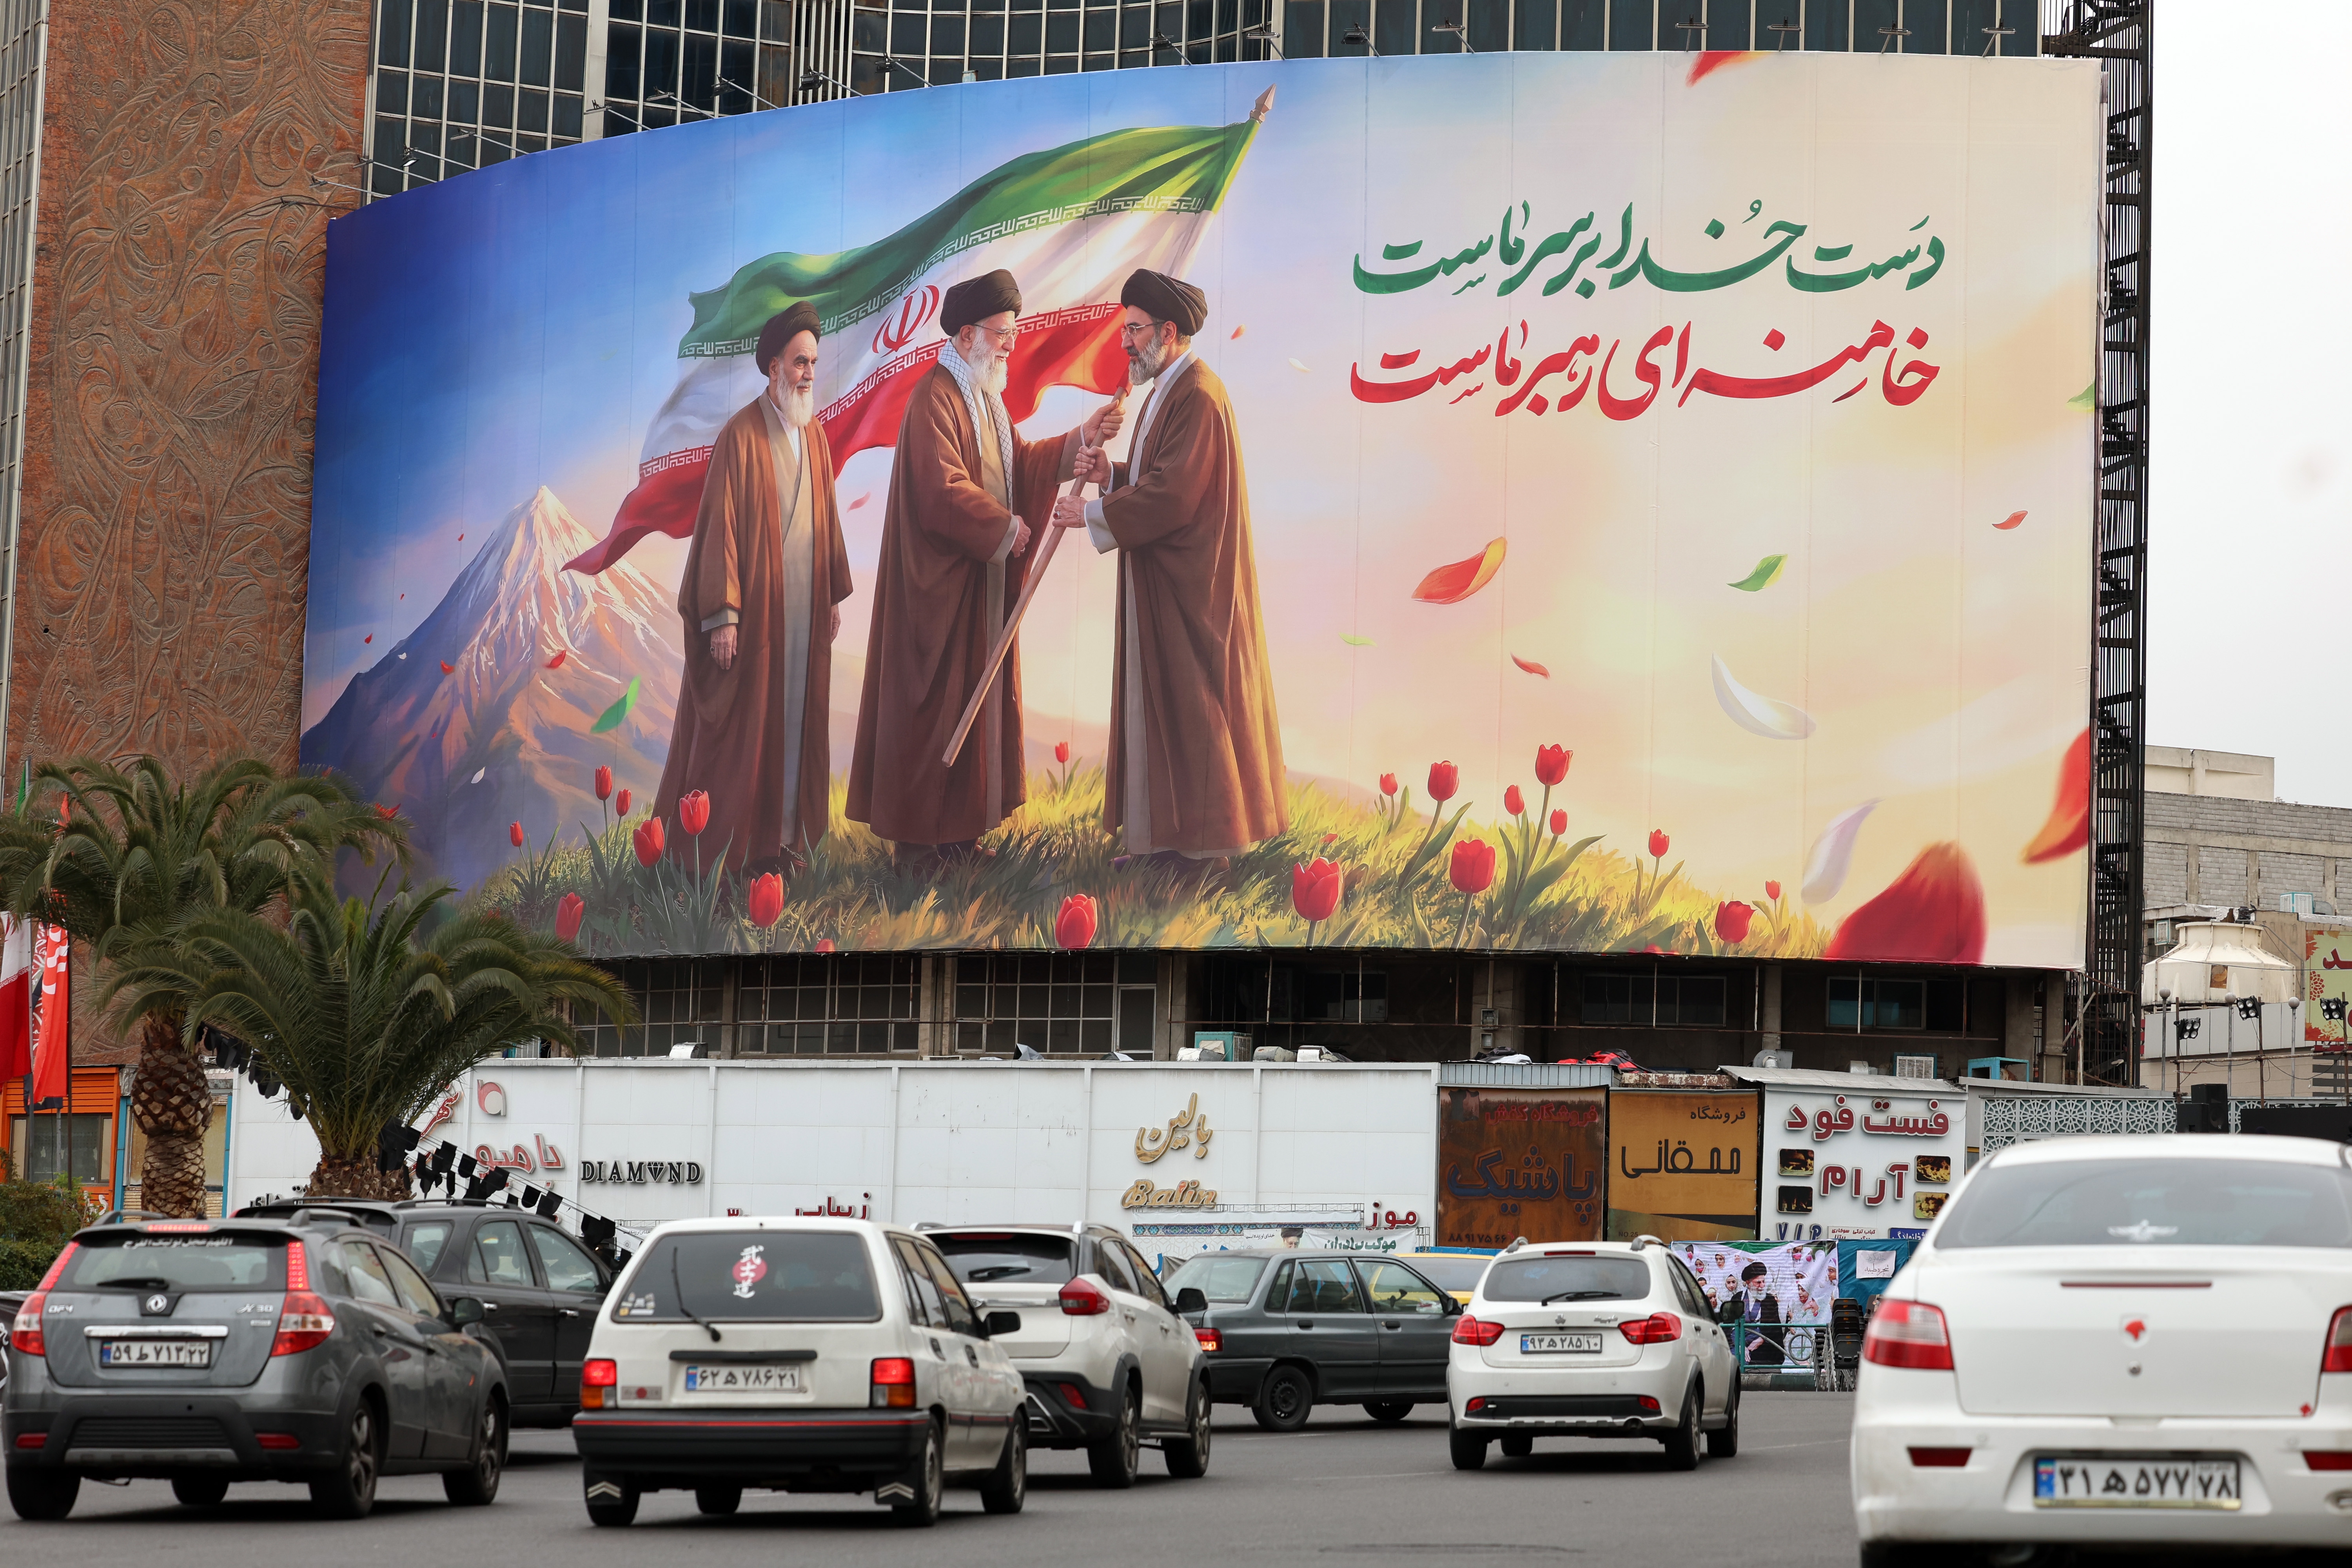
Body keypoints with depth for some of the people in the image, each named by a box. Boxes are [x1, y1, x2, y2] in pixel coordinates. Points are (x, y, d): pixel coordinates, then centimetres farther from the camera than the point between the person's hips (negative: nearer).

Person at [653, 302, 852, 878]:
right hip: (756, 603, -7)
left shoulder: (815, 434, 8)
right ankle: (742, 844, 5)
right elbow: (721, 526, -14)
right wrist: (722, 615, -17)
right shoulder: (741, 436, -14)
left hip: (803, 606, 7)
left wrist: (835, 594, 14)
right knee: (745, 719, -1)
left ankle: (784, 835, 16)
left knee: (795, 717, 10)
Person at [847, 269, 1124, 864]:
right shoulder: (936, 399, -16)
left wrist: (1083, 437, -2)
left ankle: (957, 825, 14)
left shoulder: (987, 400, 16)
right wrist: (1005, 527, -14)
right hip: (939, 583, -10)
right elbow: (943, 488, -23)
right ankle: (919, 834, -1)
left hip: (983, 581, 10)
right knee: (934, 699, -6)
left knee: (977, 695, 10)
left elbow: (1021, 464, 11)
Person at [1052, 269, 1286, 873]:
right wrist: (1110, 474, 0)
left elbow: (1173, 497, -24)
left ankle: (1204, 838, 3)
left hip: (1193, 589, -10)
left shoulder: (1199, 398, -19)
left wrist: (1091, 514, -18)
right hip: (1164, 581, 10)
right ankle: (1173, 831, 13)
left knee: (1190, 703, -4)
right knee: (1162, 702, 10)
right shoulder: (1168, 391, 14)